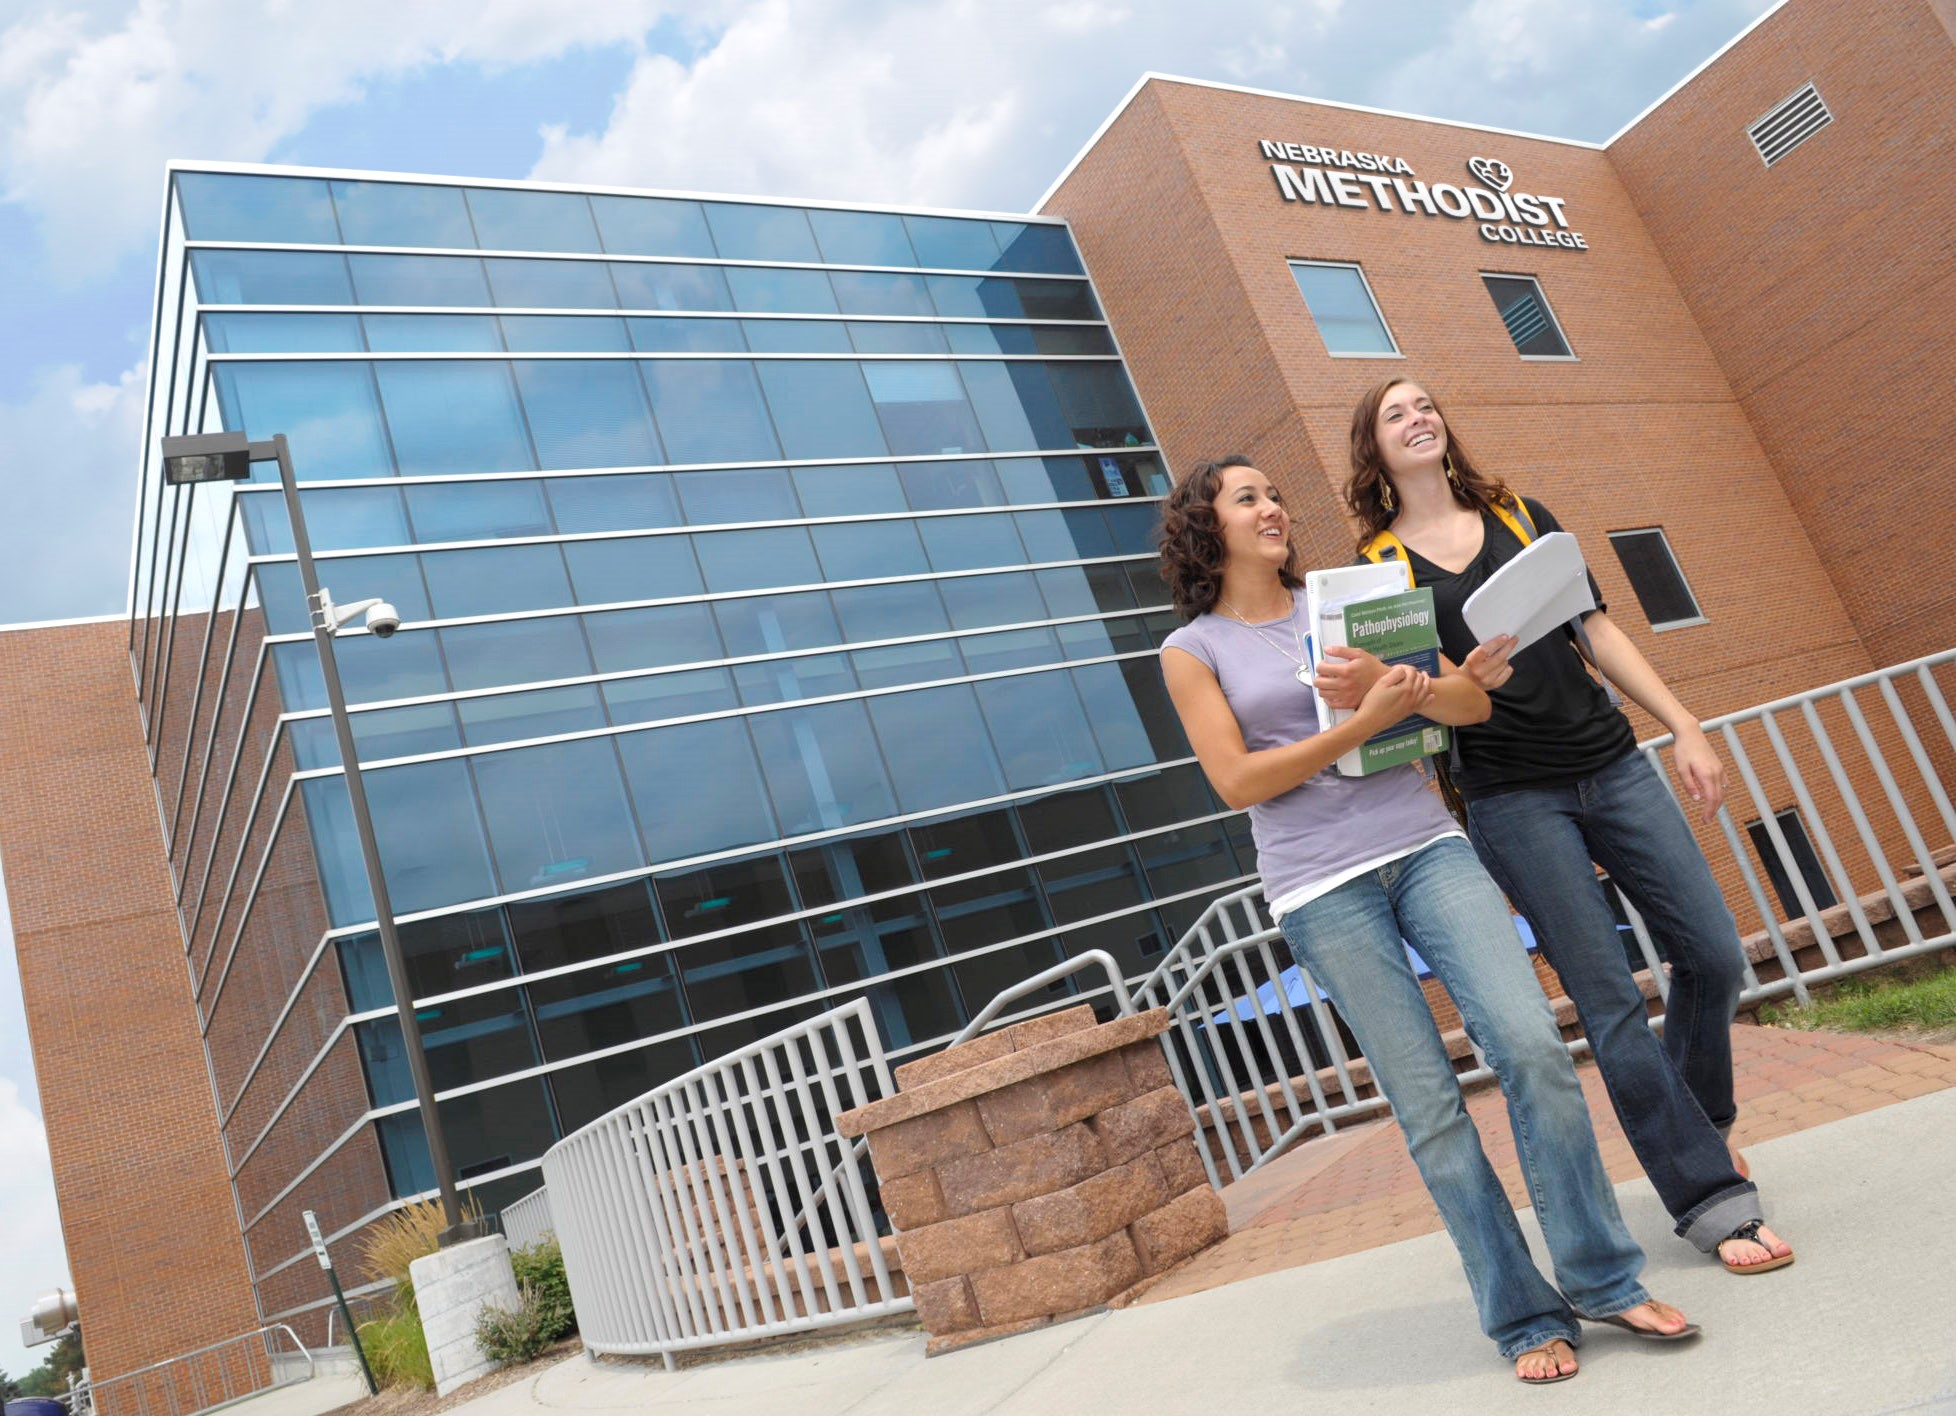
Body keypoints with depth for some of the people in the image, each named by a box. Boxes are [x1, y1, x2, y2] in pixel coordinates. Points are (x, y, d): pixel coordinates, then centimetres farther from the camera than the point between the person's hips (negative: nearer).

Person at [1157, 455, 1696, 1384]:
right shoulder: (1192, 649, 5)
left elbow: (1472, 703, 9)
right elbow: (1236, 781, -7)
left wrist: (1404, 688, -14)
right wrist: (1361, 723, -14)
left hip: (1423, 846, 3)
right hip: (1322, 889, -3)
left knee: (1534, 1046, -9)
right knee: (1429, 1109, -2)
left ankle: (1604, 1282, 8)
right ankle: (1524, 1318, 12)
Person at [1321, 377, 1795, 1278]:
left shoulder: (1522, 518, 13)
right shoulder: (1376, 565, 2)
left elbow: (1600, 633, 11)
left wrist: (1684, 729, 4)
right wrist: (1465, 682, -24)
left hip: (1610, 765, 4)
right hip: (1510, 798, -4)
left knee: (1714, 955, 4)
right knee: (1610, 1005, -5)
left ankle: (1697, 1121, 32)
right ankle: (1713, 1201, 8)